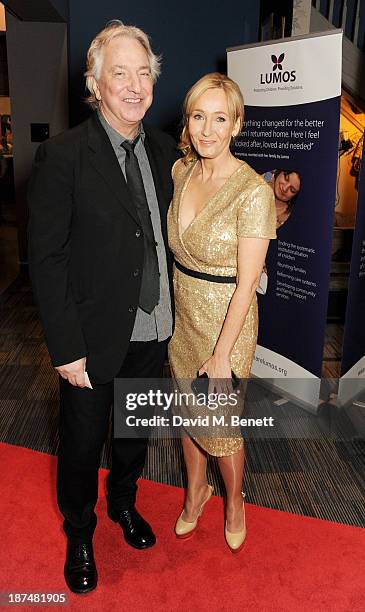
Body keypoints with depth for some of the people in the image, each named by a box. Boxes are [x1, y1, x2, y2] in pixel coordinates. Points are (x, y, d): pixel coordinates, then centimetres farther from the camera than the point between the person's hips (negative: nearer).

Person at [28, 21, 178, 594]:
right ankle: (79, 534, 43)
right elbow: (46, 260, -15)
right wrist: (66, 349, -17)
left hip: (154, 331, 5)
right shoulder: (63, 156, -15)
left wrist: (171, 309, 4)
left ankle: (124, 502, 53)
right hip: (94, 336, -4)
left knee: (136, 429, 24)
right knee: (83, 443, 15)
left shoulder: (165, 149, 1)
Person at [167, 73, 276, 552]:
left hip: (226, 320, -6)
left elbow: (246, 282, -19)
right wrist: (172, 307, 10)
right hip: (182, 315, 6)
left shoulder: (253, 191, -21)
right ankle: (197, 490, 47)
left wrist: (222, 355, -16)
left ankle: (234, 500, 41)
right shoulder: (181, 171, -1)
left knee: (220, 427, 10)